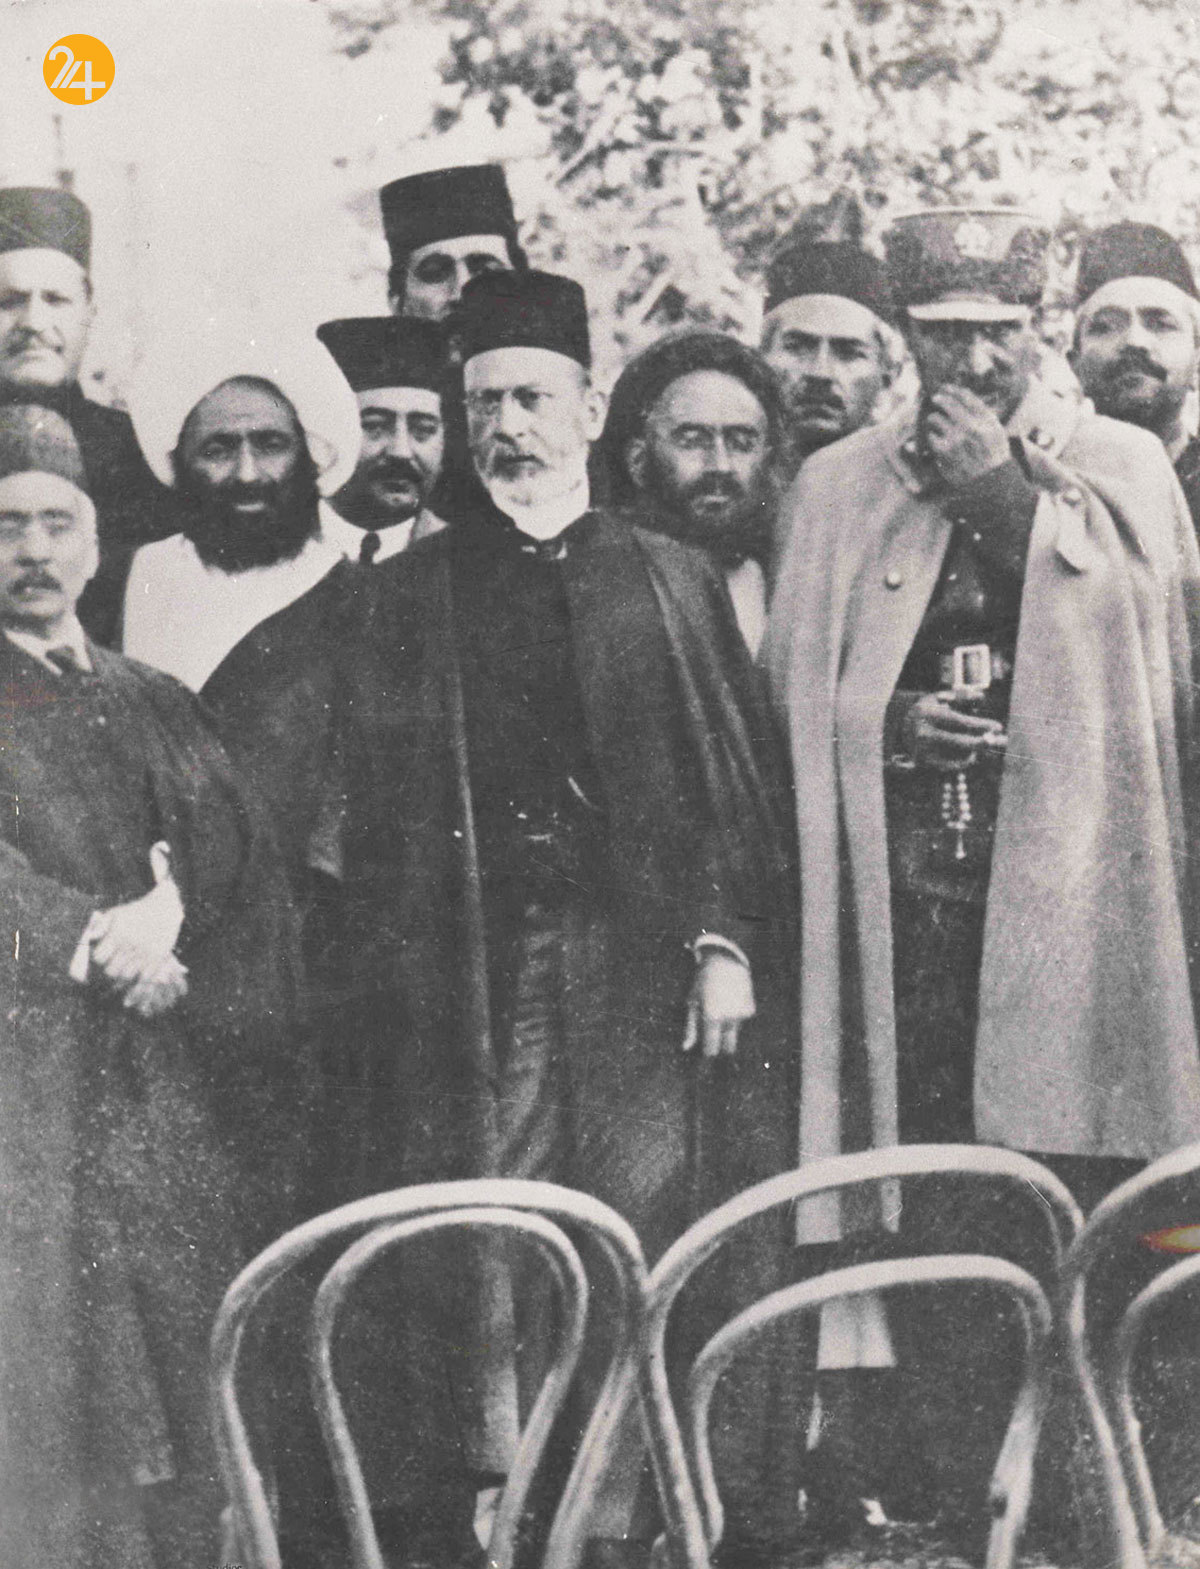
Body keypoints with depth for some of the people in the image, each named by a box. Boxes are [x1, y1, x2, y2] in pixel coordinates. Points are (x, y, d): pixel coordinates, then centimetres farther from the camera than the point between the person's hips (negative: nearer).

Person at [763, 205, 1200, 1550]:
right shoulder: (835, 486, 14)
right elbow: (786, 693, 14)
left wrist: (1009, 493, -3)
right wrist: (882, 723, -5)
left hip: (1074, 881, -1)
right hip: (907, 886, 1)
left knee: (1079, 1192, -4)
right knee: (933, 1215, -1)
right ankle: (953, 1488, 9)